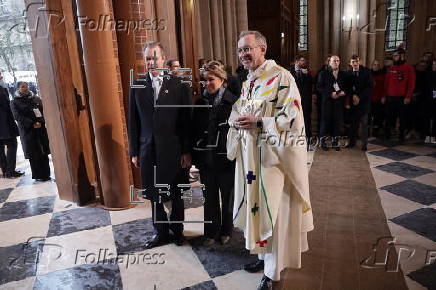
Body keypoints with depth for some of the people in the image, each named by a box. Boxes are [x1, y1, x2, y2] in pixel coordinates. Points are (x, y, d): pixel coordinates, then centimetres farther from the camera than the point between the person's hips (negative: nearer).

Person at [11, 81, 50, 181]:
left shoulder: (36, 98, 15)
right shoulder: (14, 102, 5)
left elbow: (44, 110, 8)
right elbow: (18, 117, -6)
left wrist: (41, 122, -10)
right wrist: (32, 124, -15)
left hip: (41, 128, 3)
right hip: (28, 130, -3)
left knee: (44, 152, 1)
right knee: (34, 154, -1)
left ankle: (46, 174, 9)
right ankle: (38, 175, 8)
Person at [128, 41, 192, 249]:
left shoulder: (179, 85, -3)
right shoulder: (137, 86, 5)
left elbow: (186, 121, -4)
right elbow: (133, 121, 6)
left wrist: (187, 151, -7)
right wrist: (134, 152, 4)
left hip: (173, 150, -2)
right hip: (148, 150, 2)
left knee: (176, 194, 12)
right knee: (154, 195, 12)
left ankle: (177, 229, 34)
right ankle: (161, 232, 31)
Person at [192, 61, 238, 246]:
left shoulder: (233, 101, -7)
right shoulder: (200, 102, 5)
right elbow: (195, 130, 7)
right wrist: (195, 156, 3)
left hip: (226, 158, -3)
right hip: (205, 159, 3)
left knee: (227, 196, 13)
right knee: (210, 197, 13)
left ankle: (226, 231, 32)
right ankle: (211, 232, 29)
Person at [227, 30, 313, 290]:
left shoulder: (281, 77, -12)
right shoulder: (248, 81, 13)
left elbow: (293, 118, -17)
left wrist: (258, 122, -23)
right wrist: (237, 120, -1)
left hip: (274, 157, -8)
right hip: (252, 156, 8)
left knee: (273, 209, 2)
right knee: (257, 205, 16)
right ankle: (266, 254, 37)